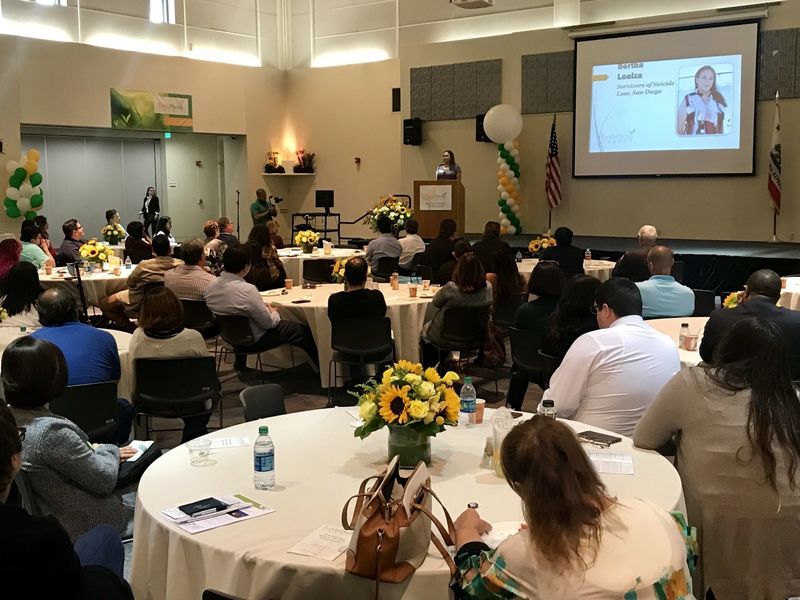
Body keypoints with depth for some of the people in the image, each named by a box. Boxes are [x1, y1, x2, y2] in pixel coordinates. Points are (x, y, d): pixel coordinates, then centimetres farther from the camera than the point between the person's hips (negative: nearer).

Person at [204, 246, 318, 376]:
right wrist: (274, 313, 3)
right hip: (254, 340, -7)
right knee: (303, 331, 7)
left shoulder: (211, 286, -8)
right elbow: (269, 323, -20)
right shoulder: (246, 290, -30)